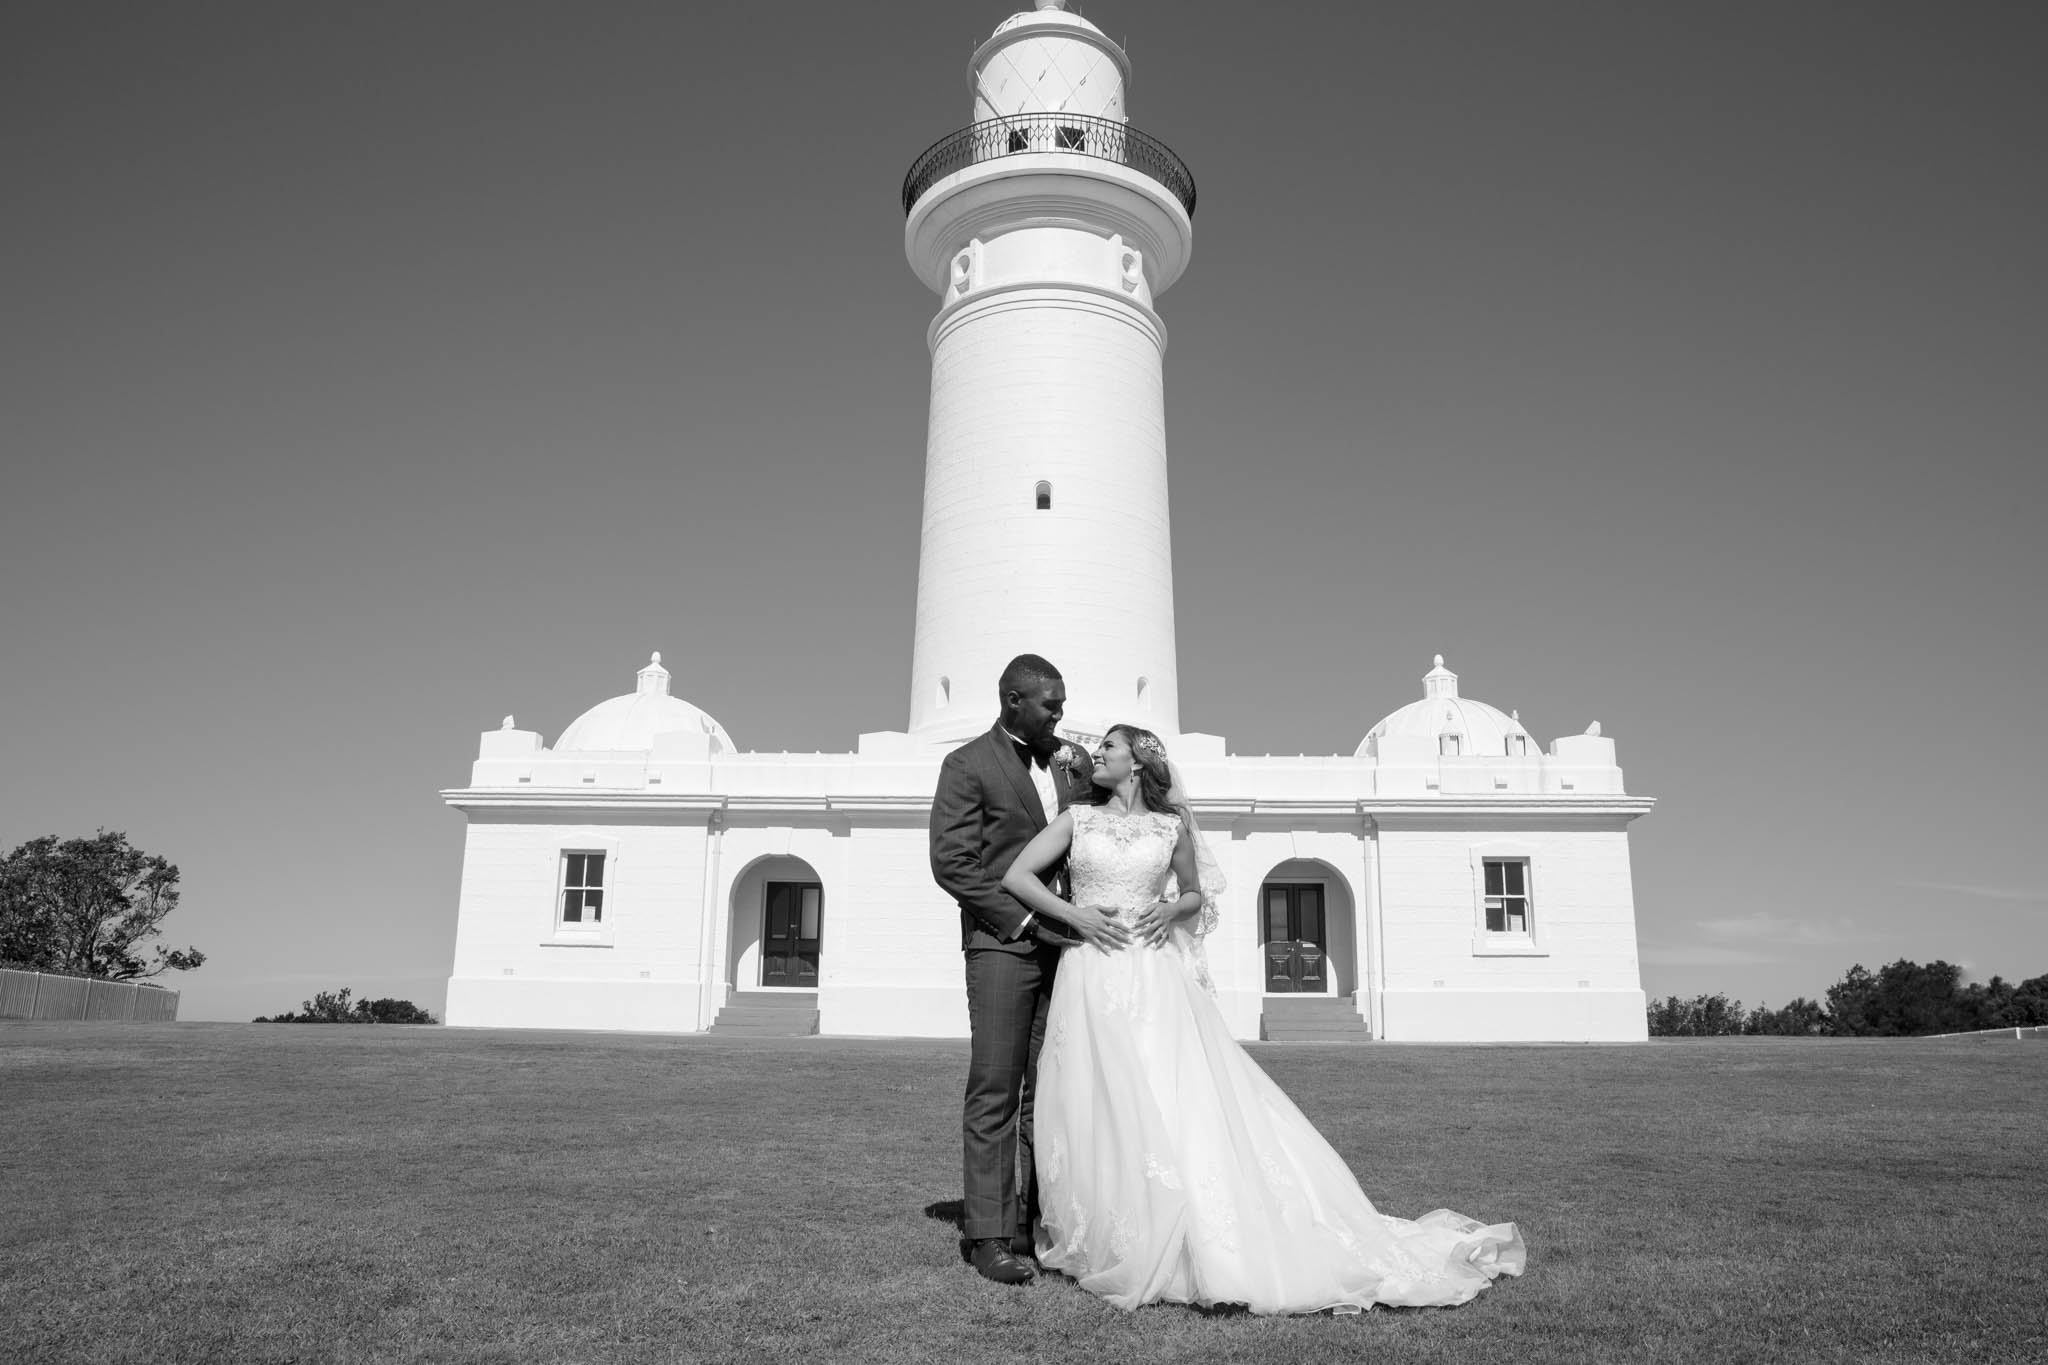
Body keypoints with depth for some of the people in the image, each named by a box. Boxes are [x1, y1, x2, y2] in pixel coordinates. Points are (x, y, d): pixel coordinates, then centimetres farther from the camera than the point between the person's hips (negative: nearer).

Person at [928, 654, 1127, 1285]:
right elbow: (952, 863, -8)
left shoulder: (1072, 759, 14)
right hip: (1002, 942, -5)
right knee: (995, 1091, -4)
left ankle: (1036, 1224, 11)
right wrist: (1027, 920, -12)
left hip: (1065, 942, 5)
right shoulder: (967, 765, -2)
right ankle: (990, 1236, 2)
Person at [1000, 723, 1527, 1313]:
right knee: (1100, 1108, -1)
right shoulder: (1077, 818, 8)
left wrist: (1172, 911, 0)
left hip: (1155, 978, 0)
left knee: (1183, 1102, -6)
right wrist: (1072, 914, -8)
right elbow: (1014, 876, 4)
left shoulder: (1172, 827, 9)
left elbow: (1194, 894, 22)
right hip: (1091, 980, 0)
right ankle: (1104, 1238, 13)